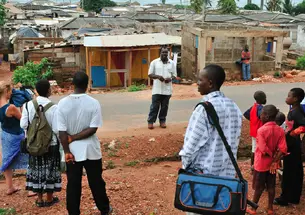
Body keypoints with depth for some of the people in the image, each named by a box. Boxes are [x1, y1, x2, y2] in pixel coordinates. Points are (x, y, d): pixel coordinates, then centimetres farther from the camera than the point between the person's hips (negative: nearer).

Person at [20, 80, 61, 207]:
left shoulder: (28, 105, -10)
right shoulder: (53, 107, -20)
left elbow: (23, 125, -6)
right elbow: (56, 129, -18)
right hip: (50, 144, -3)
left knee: (37, 169, 16)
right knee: (50, 170, 12)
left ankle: (40, 199, 26)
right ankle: (49, 199, 24)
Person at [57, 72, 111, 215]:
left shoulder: (63, 103, -10)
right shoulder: (93, 103, -12)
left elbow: (62, 131, -11)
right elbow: (93, 129, -16)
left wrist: (67, 151, -6)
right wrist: (74, 137, -10)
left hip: (72, 151, 0)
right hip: (90, 150, 0)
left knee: (73, 184, 11)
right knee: (96, 182, 16)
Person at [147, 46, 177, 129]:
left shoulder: (172, 63, 7)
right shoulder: (154, 62, 2)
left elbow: (174, 75, 9)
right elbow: (150, 74, 2)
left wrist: (170, 78, -14)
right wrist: (157, 76, -17)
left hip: (167, 89, 2)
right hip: (157, 89, -2)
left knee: (164, 106, 9)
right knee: (154, 106, 0)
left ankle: (162, 121, 21)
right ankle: (151, 121, 9)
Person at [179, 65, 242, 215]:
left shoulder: (205, 108, -18)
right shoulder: (234, 107, 5)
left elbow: (193, 143, -15)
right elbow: (234, 141, 11)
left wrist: (185, 165, 0)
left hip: (203, 172, -7)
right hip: (227, 173, 7)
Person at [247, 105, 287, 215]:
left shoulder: (261, 130, -21)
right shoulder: (280, 130, -5)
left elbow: (263, 149, -24)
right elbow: (283, 149, -12)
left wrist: (272, 156, -7)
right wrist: (275, 161, -14)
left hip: (261, 163, -4)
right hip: (272, 164, 4)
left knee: (258, 187, 7)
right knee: (271, 186, 14)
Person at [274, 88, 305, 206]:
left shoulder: (295, 112, -23)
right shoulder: (295, 110, 6)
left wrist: (293, 132, -26)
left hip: (292, 146, -10)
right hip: (293, 145, 10)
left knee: (288, 172, 2)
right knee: (295, 172, 17)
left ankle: (286, 198, 13)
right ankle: (294, 197, 28)